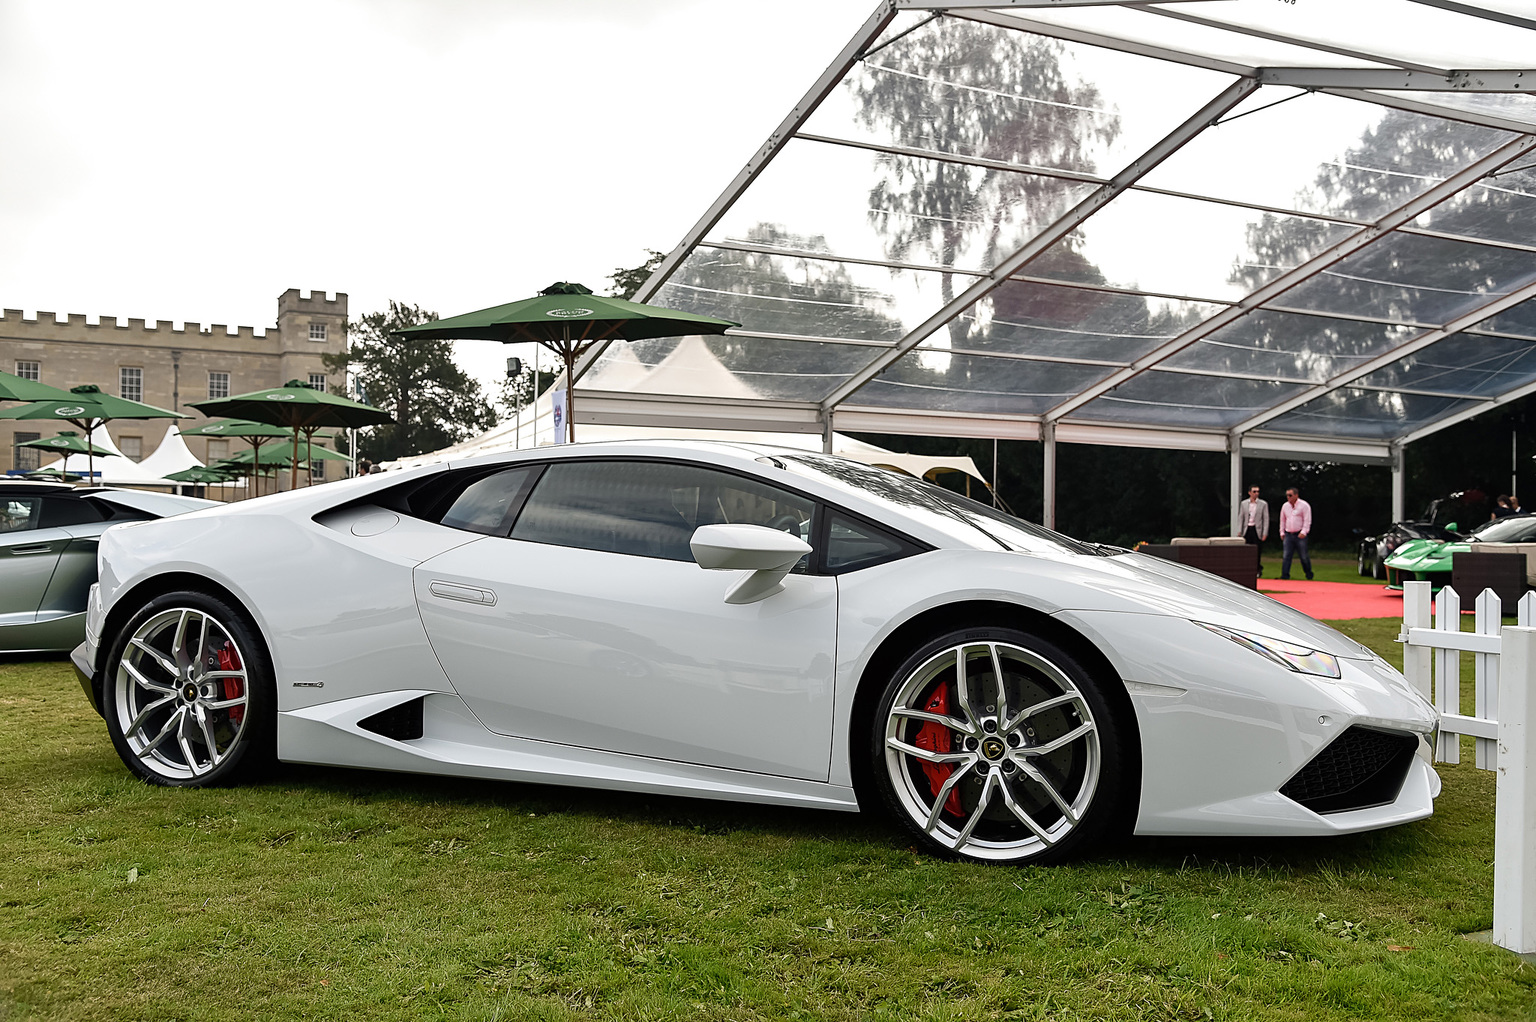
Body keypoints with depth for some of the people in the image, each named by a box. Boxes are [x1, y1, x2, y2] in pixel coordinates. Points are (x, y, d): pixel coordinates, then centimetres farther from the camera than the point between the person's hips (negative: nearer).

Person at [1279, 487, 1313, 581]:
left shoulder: (1304, 505, -4)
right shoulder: (1285, 506, 12)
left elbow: (1307, 520, -9)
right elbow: (1282, 520, 20)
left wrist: (1303, 532, -18)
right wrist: (1282, 532, 14)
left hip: (1300, 535, -4)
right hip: (1288, 534, 4)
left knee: (1304, 557, 2)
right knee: (1286, 556, -3)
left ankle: (1309, 576, 16)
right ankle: (1285, 576, -3)